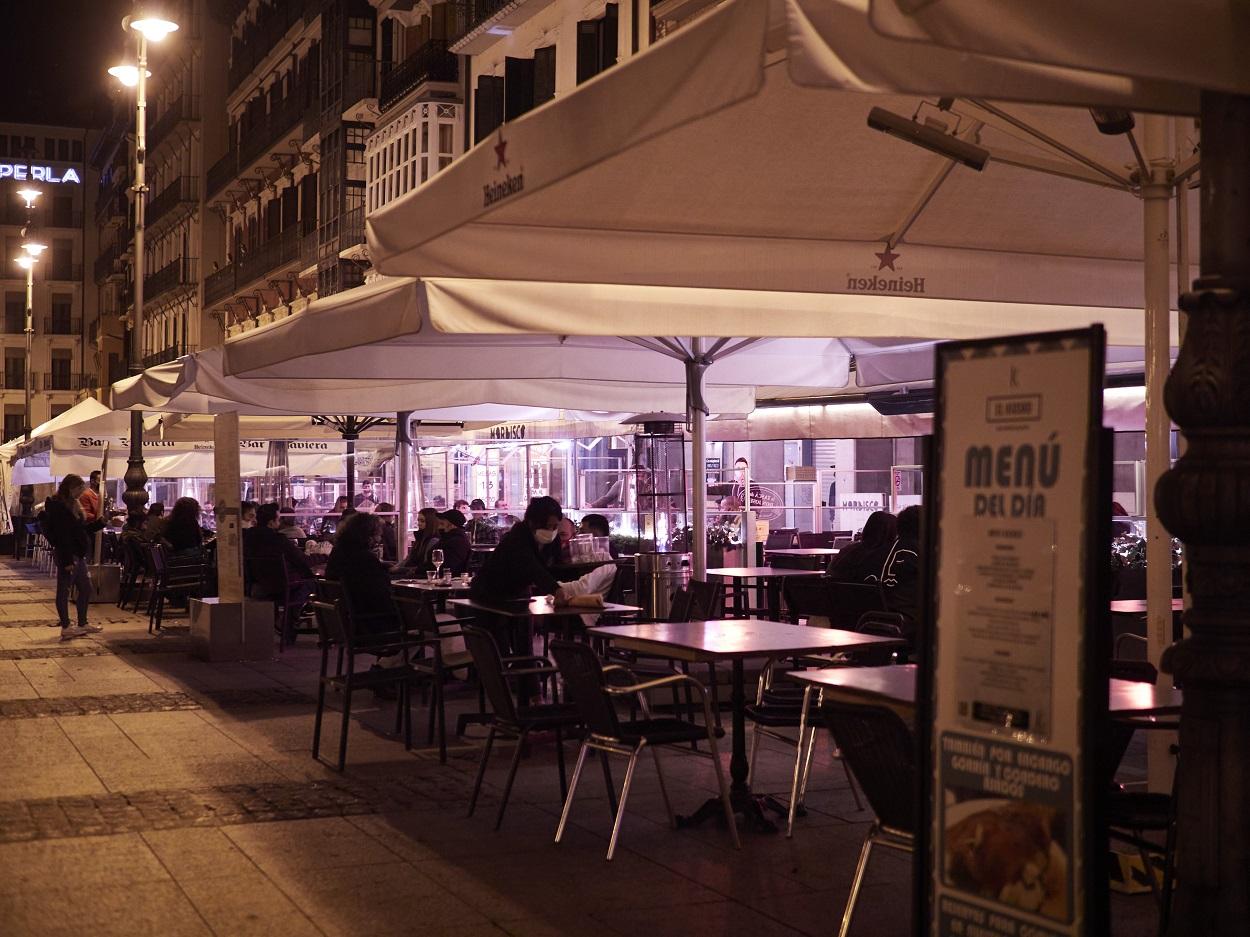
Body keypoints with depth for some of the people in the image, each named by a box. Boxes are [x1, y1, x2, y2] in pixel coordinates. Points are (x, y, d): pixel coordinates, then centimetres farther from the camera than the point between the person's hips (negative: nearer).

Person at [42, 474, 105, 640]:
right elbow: (62, 535, -20)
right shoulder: (58, 507, -16)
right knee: (64, 590, -1)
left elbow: (83, 528, 20)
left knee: (86, 588, 15)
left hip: (78, 555, 10)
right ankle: (66, 626, 5)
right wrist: (67, 560, -23)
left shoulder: (73, 505, 14)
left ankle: (83, 623, 24)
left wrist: (101, 522, 9)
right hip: (67, 556, -10)